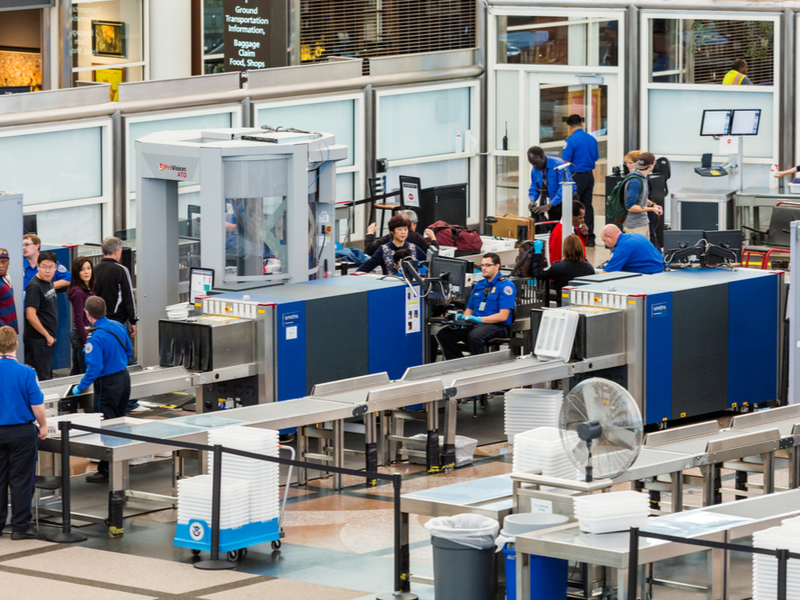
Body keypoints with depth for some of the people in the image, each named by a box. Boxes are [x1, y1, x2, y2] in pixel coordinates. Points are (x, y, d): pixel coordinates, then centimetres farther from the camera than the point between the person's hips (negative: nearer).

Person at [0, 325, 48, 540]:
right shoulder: (25, 372, -14)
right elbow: (37, 405, -11)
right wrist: (43, 426, 6)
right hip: (21, 432, -3)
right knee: (21, 480, 3)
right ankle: (20, 527, 4)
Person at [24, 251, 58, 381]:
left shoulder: (49, 283, 9)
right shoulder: (34, 287, -17)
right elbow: (31, 316, -23)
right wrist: (47, 336, -15)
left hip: (48, 339, 9)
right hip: (38, 340, -9)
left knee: (48, 376, 15)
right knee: (42, 379, -6)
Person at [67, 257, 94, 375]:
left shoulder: (88, 290, 12)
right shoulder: (78, 292, -16)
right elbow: (78, 320, -18)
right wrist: (86, 342, -18)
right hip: (81, 335, -9)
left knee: (76, 370, 15)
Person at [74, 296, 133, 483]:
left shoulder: (96, 338, -25)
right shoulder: (118, 327, 0)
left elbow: (94, 367, -27)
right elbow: (129, 350, 14)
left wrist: (80, 388, -17)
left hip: (108, 384, -8)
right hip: (124, 378, 8)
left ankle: (106, 470, 4)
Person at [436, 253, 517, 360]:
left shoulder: (505, 286, -5)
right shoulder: (479, 286, 19)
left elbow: (503, 316, -13)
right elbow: (469, 310, 23)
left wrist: (480, 319, -22)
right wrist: (462, 318, -2)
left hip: (497, 326, -7)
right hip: (475, 325, 7)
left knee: (474, 336, -40)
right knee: (443, 334, -14)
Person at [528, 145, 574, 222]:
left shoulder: (558, 164, -21)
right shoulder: (535, 171, 0)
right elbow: (534, 189, 9)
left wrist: (549, 205, -35)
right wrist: (532, 200, -16)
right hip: (553, 203, 6)